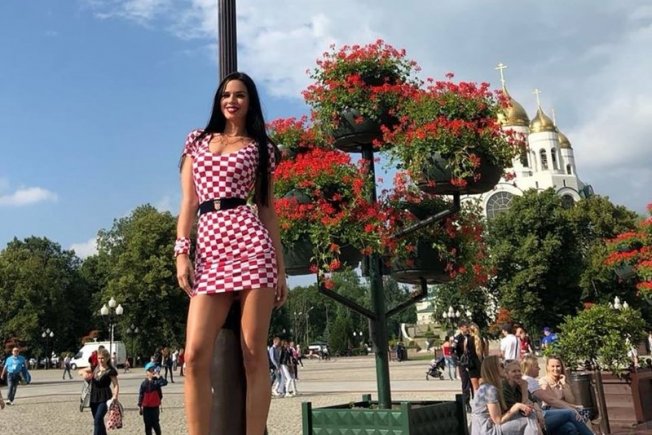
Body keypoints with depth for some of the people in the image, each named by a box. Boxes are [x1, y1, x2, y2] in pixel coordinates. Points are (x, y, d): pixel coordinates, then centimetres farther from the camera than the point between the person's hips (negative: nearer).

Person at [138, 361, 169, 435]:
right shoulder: (144, 383, -3)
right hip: (146, 407, 2)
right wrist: (140, 406, 4)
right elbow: (141, 395, 3)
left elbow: (164, 382, -28)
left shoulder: (156, 381, -8)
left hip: (155, 407, -2)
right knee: (147, 424, 10)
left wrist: (159, 376, -36)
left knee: (155, 423, 5)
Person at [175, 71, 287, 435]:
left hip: (250, 242, -2)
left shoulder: (261, 147, 15)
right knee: (196, 356, -9)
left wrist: (281, 268, 6)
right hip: (209, 249, 2)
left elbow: (268, 208, 12)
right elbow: (188, 201, 14)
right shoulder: (198, 140, 21)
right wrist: (182, 252, 1)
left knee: (254, 356, -3)